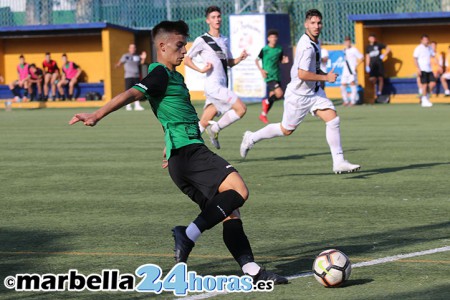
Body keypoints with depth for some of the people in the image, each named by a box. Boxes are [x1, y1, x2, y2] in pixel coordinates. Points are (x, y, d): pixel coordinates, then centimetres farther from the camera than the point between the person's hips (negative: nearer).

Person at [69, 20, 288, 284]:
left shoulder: (174, 76, 25)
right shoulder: (161, 74, -5)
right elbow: (133, 94, -20)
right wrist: (97, 115, -31)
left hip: (186, 155, 10)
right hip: (188, 151, -10)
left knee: (230, 211, 6)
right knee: (238, 190, -22)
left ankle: (252, 270, 3)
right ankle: (190, 235, -24)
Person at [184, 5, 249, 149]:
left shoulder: (224, 40, 19)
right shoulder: (202, 40, -3)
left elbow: (230, 63, 24)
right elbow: (187, 60, 2)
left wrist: (240, 58, 4)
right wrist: (201, 70, -13)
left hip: (222, 86, 7)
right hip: (213, 85, -7)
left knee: (203, 124, 6)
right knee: (241, 108, -17)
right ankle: (215, 128, -4)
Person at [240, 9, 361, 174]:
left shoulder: (315, 42, 6)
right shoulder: (306, 46, -25)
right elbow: (302, 74, -32)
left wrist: (323, 74, 9)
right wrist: (326, 78, -22)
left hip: (314, 91, 8)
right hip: (298, 94, -8)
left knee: (333, 120, -6)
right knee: (286, 130, 7)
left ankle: (338, 163, -4)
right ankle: (251, 138, 29)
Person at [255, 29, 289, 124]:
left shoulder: (279, 49, 7)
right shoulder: (264, 49, -8)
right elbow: (256, 60, 1)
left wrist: (285, 61, -4)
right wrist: (261, 70, -12)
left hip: (276, 76, 6)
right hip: (269, 76, -6)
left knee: (272, 97, 9)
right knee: (279, 94, -21)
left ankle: (263, 115, 23)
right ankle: (266, 102, 6)